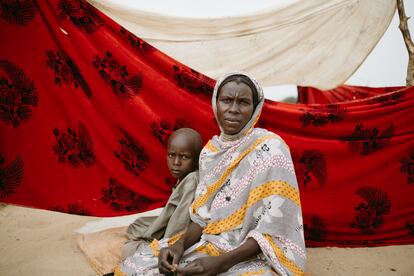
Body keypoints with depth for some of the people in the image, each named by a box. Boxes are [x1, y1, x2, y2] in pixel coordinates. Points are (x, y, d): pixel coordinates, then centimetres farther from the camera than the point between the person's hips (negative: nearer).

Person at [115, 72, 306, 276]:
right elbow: (204, 214, 10)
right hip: (209, 246, 6)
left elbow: (274, 229, -15)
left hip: (256, 257, -6)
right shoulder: (210, 150, 6)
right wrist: (181, 244, -8)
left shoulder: (270, 149, -13)